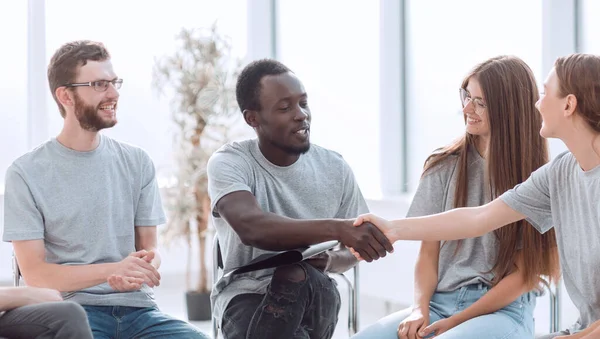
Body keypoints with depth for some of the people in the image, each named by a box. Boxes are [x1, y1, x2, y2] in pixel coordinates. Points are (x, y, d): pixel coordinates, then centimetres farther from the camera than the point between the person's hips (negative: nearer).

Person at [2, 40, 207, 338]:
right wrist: (114, 270, -18)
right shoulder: (26, 173, 0)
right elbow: (34, 273, -4)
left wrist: (140, 270, -13)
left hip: (137, 307, 4)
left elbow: (149, 249, 13)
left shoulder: (137, 162, 11)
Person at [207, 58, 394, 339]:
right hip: (246, 298, -2)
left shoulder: (335, 168, 0)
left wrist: (330, 261, -13)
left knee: (301, 276, -35)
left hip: (315, 297, 2)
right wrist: (336, 228, -44)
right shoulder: (228, 163, -10)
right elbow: (251, 228, -32)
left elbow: (352, 252, 14)